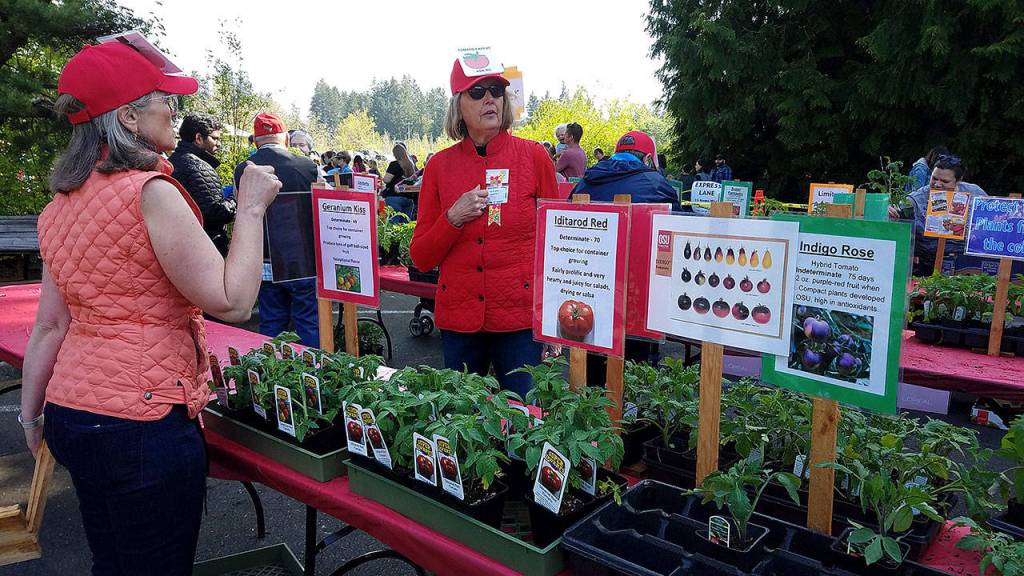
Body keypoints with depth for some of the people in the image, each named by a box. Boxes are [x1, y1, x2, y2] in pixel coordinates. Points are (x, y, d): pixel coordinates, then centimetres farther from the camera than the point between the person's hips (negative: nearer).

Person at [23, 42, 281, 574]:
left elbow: (50, 323, 10)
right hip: (142, 422, -8)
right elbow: (232, 301, -20)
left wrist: (31, 414, 19)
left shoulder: (62, 203, 8)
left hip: (72, 412, 9)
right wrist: (252, 208, -11)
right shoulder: (149, 191, -17)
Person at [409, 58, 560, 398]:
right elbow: (421, 258, 5)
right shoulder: (440, 165, 3)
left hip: (520, 317, -2)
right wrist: (453, 219, -12)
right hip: (458, 318, 2)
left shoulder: (533, 156, -2)